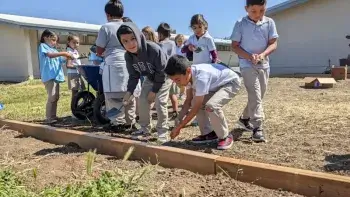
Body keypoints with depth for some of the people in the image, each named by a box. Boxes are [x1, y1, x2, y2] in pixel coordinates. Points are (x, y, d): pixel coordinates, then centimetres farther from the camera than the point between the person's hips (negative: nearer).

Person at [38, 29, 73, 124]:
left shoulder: (53, 49, 24)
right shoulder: (43, 46, -1)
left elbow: (61, 60, 18)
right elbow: (50, 55, -21)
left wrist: (67, 57, 0)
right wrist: (63, 53, -24)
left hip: (56, 76, 9)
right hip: (49, 76, -9)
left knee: (56, 97, 12)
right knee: (52, 97, -13)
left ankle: (53, 116, 20)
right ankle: (49, 118, -9)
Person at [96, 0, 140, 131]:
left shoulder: (106, 27, 0)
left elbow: (99, 51, 1)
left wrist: (104, 53, 22)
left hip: (113, 64, -5)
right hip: (130, 64, 5)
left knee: (114, 96, 1)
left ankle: (118, 123, 3)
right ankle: (130, 122, 17)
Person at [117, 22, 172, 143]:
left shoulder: (154, 49, -38)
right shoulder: (128, 56, -20)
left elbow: (162, 72, -27)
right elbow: (134, 76, -7)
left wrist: (154, 90, -23)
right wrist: (129, 91, -22)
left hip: (165, 76, -6)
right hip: (150, 78, 6)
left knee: (160, 102, -16)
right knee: (143, 101, 1)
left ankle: (162, 131, -2)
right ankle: (145, 129, 16)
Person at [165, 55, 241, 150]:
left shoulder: (201, 77, -38)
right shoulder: (191, 74, -13)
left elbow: (196, 108, -32)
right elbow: (189, 101, -2)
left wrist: (179, 127, -25)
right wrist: (179, 120, -9)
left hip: (231, 83, -9)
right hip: (217, 84, 9)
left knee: (211, 106, -30)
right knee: (196, 102, -3)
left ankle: (225, 136, -8)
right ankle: (209, 133, 11)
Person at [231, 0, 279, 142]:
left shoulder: (269, 23, 3)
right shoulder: (240, 24, -5)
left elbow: (273, 44, 0)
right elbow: (235, 46, -4)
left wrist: (262, 54, -20)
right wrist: (249, 56, -19)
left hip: (264, 64, 5)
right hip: (247, 65, -4)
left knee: (259, 96, 13)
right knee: (255, 95, -15)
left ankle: (245, 118, 34)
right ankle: (258, 128, -11)